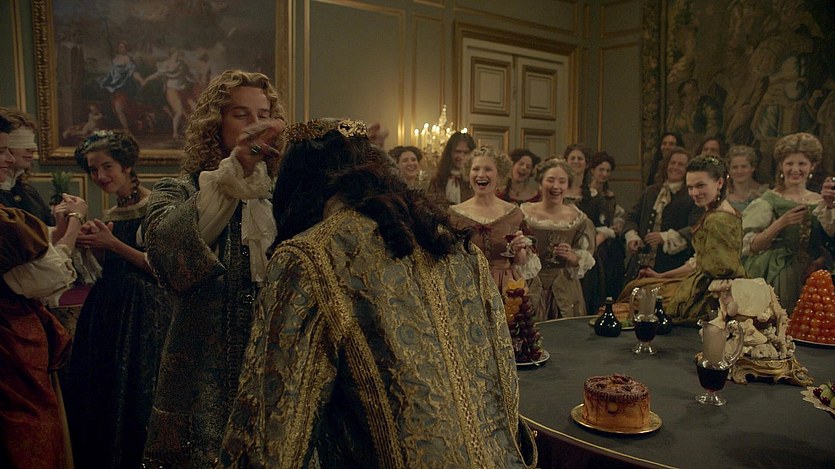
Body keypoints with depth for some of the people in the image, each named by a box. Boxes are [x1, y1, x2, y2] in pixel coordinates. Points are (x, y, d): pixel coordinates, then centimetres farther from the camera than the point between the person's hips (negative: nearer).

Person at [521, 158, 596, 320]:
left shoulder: (579, 220, 3)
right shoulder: (524, 214, -3)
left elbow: (587, 261, 5)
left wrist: (573, 257, -13)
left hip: (566, 291, 2)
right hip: (531, 290, -1)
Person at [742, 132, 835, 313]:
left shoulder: (819, 201, 9)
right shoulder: (769, 201, -4)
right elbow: (750, 247, -11)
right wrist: (781, 223, -22)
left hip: (809, 279, 3)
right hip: (774, 279, -3)